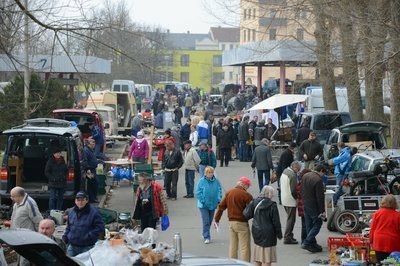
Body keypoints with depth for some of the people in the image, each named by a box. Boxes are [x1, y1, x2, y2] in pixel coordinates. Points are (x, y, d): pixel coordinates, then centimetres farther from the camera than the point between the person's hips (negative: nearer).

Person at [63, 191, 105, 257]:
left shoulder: (94, 212, -7)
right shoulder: (71, 211, 11)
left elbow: (100, 228, -9)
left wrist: (89, 236, -17)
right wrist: (65, 238, 11)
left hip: (87, 247, -5)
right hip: (72, 246, 5)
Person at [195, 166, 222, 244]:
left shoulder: (216, 181, -2)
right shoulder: (202, 181, -11)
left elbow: (219, 190, 8)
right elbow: (198, 192, -8)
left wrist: (219, 199, -4)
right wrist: (203, 201, -14)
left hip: (212, 205, 4)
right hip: (203, 205, -4)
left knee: (210, 221, 14)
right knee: (206, 221, -9)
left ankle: (205, 234, 32)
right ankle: (206, 237, -5)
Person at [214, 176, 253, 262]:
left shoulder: (229, 193, 7)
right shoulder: (246, 195, -13)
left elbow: (221, 206, 10)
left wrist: (217, 219, 17)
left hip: (231, 222, 7)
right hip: (241, 223, -7)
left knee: (232, 246, 15)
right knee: (244, 247, -2)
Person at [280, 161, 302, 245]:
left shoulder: (285, 171, 6)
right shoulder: (293, 175, -23)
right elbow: (293, 190, -23)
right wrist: (297, 198, -6)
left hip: (284, 199, 9)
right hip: (291, 201, -9)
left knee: (290, 218, 19)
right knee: (291, 219, 0)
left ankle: (289, 236, 26)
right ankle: (287, 238, 3)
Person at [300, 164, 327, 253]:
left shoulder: (305, 176, 7)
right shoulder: (318, 180, -21)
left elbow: (301, 191, 16)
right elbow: (320, 197, -20)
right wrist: (322, 211, -16)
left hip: (305, 205, 9)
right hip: (313, 207, -8)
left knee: (309, 225, 14)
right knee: (317, 224, 1)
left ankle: (312, 243, 20)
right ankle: (307, 243, -6)